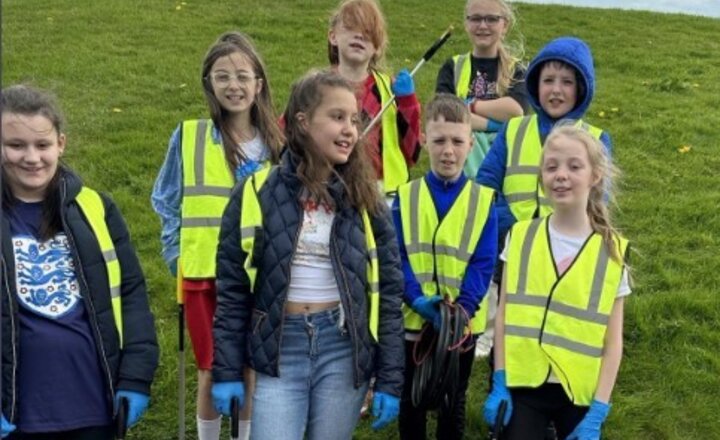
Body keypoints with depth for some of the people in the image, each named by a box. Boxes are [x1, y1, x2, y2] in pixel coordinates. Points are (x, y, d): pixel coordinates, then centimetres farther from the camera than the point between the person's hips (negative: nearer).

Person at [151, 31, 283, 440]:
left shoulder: (276, 144, -1)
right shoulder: (188, 137, -5)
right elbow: (167, 204, 4)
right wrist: (177, 255, -3)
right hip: (205, 275, -1)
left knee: (251, 370, 11)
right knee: (213, 371, 9)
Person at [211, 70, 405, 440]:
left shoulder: (364, 201, 2)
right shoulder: (256, 194, -2)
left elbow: (389, 291, 3)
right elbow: (231, 289, 1)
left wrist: (389, 379, 0)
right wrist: (226, 371, -1)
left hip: (343, 348, 2)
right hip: (278, 348, -1)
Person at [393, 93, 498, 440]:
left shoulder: (484, 200, -2)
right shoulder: (406, 196, 0)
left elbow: (483, 263, -5)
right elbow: (395, 256, -5)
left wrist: (462, 308, -20)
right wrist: (417, 298, -20)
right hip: (412, 320, 1)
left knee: (453, 405, 14)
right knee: (411, 402, 14)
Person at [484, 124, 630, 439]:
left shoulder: (612, 251, -4)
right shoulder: (520, 236, 0)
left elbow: (613, 340, -3)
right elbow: (504, 315, 3)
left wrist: (598, 412, -7)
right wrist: (499, 383, -2)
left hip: (580, 391, 0)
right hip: (523, 385, 1)